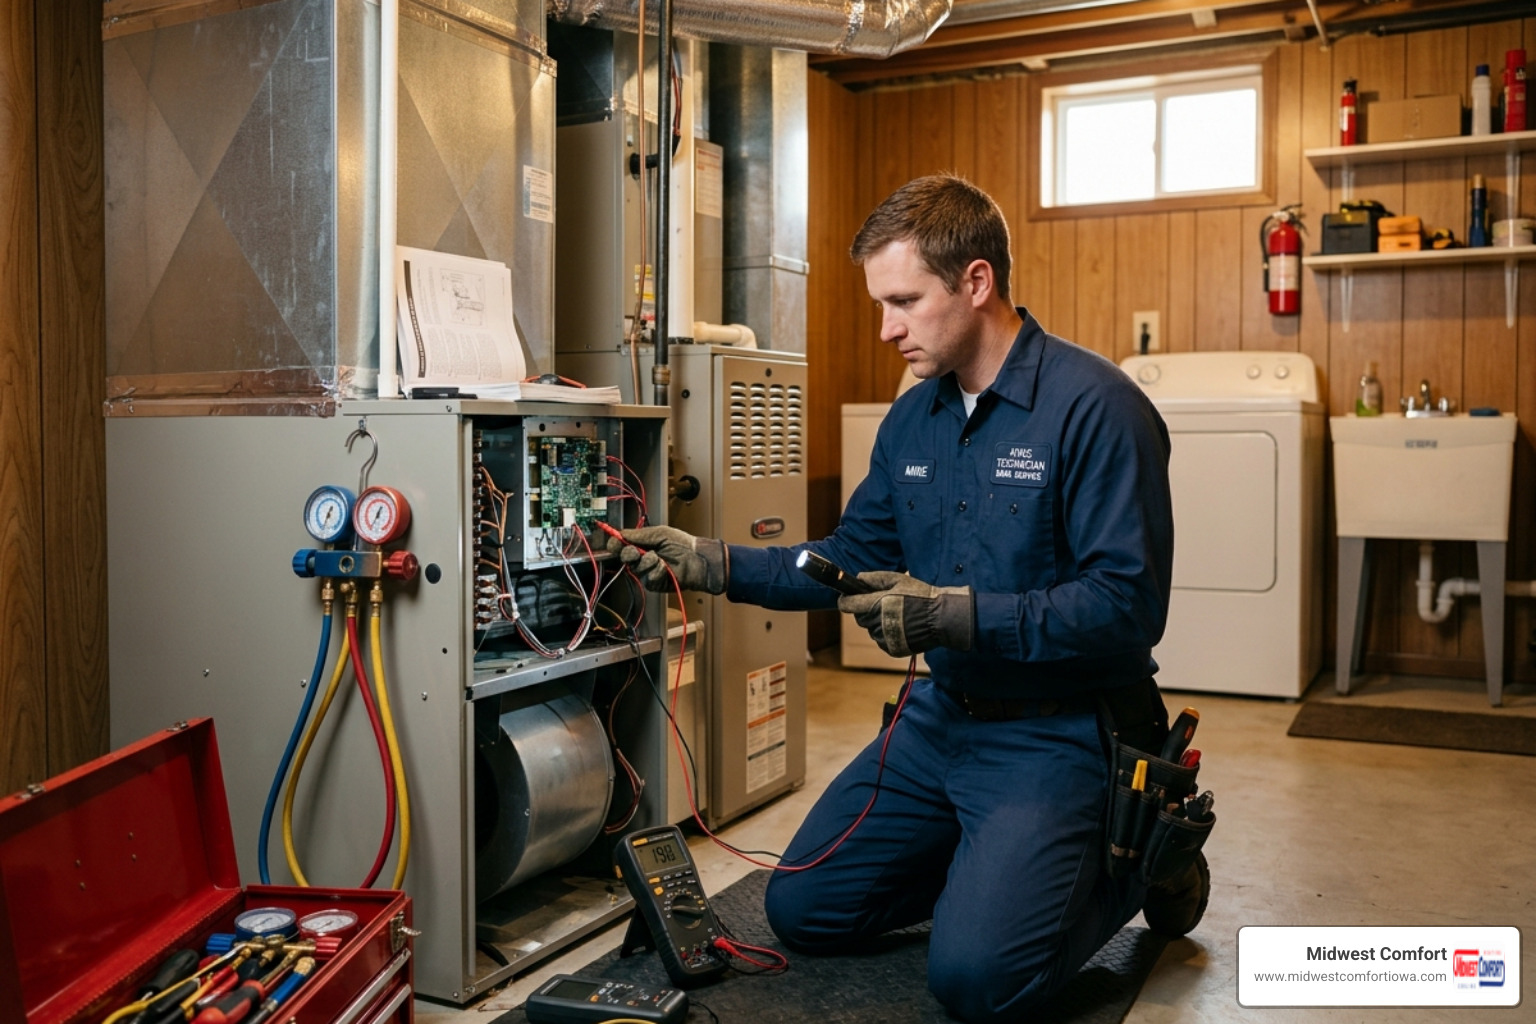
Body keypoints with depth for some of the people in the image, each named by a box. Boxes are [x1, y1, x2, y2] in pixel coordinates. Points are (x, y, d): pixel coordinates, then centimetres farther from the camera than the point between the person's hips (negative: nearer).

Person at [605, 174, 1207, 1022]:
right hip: (941, 717, 8)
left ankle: (1134, 864, 8)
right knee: (804, 911, 8)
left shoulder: (1094, 407, -19)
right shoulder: (911, 419, 5)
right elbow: (855, 558, 11)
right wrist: (714, 564, 1)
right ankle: (993, 865, 25)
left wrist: (956, 615, -28)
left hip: (1059, 732, -7)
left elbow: (1128, 605, -24)